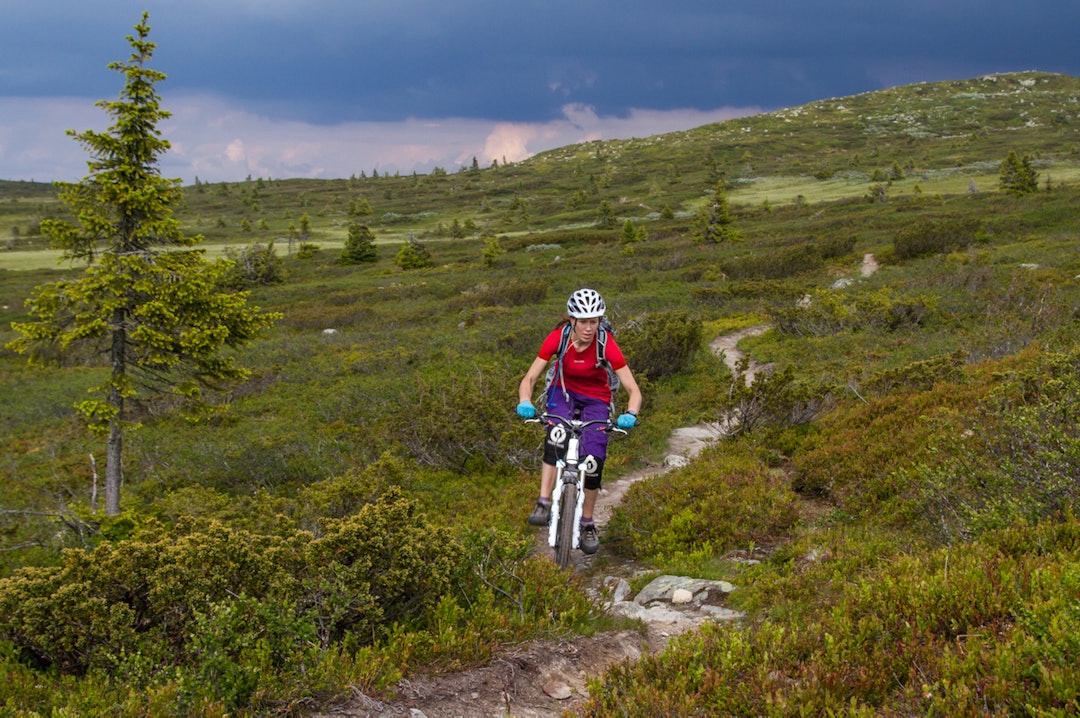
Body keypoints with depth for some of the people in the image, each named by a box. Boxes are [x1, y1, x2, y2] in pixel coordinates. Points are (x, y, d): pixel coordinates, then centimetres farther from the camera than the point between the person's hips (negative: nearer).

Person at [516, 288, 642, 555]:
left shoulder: (606, 344, -26)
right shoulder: (558, 338, -23)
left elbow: (633, 390, -24)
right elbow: (530, 378, -19)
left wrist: (630, 414, -44)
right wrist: (525, 402, -40)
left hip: (596, 399, 0)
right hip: (563, 391, 0)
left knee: (593, 460, -14)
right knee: (556, 437, -32)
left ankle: (587, 523, 9)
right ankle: (543, 504, -28)